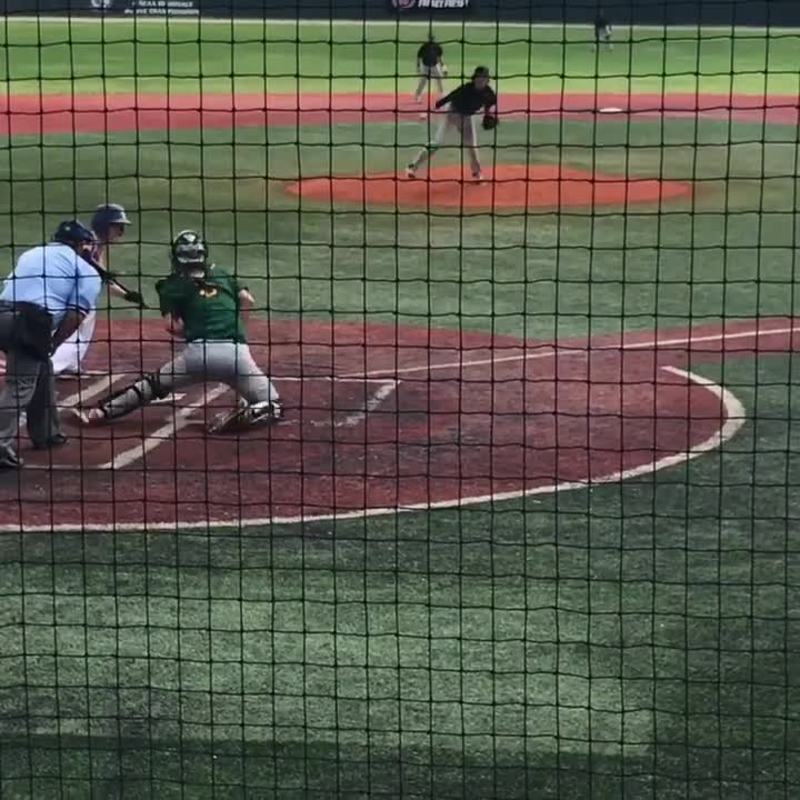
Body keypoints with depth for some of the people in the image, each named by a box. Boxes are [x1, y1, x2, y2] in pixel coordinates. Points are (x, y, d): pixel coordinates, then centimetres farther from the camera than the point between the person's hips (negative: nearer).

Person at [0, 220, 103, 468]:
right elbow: (76, 314, -1)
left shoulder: (30, 254, 31)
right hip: (30, 323, -7)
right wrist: (52, 343, 6)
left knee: (42, 372, 25)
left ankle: (46, 434, 36)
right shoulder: (86, 271, 10)